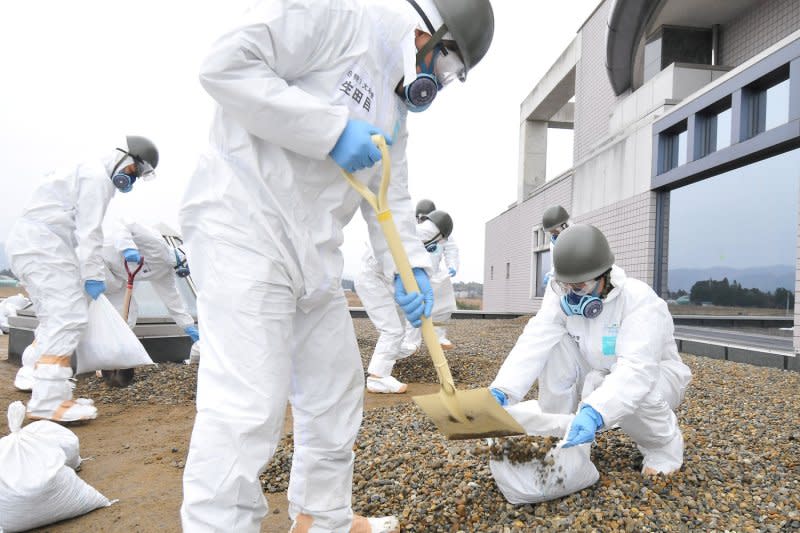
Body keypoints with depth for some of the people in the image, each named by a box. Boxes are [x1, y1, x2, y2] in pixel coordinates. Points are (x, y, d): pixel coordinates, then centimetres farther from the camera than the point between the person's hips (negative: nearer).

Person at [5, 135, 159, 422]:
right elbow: (88, 231, -16)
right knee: (69, 316, -15)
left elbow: (80, 227, 21)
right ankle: (48, 401, -17)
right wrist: (92, 275, -14)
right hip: (42, 243, -11)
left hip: (30, 242, 11)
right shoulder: (98, 175, -9)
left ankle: (48, 396, 13)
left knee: (55, 319, 11)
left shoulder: (88, 172, 23)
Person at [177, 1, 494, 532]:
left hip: (315, 251, 9)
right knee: (248, 408, -12)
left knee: (337, 389, 15)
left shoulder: (396, 104, 18)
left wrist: (412, 265, 3)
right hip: (244, 228, -9)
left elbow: (391, 195, 17)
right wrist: (333, 131, -20)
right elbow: (227, 65, -16)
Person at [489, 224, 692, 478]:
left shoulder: (639, 300, -31)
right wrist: (501, 391, -46)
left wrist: (595, 412, -60)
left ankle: (663, 445, -4)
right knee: (554, 347, -22)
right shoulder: (562, 295, -17)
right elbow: (535, 342, -30)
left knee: (631, 393, -38)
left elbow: (637, 369, -43)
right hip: (598, 376, 4)